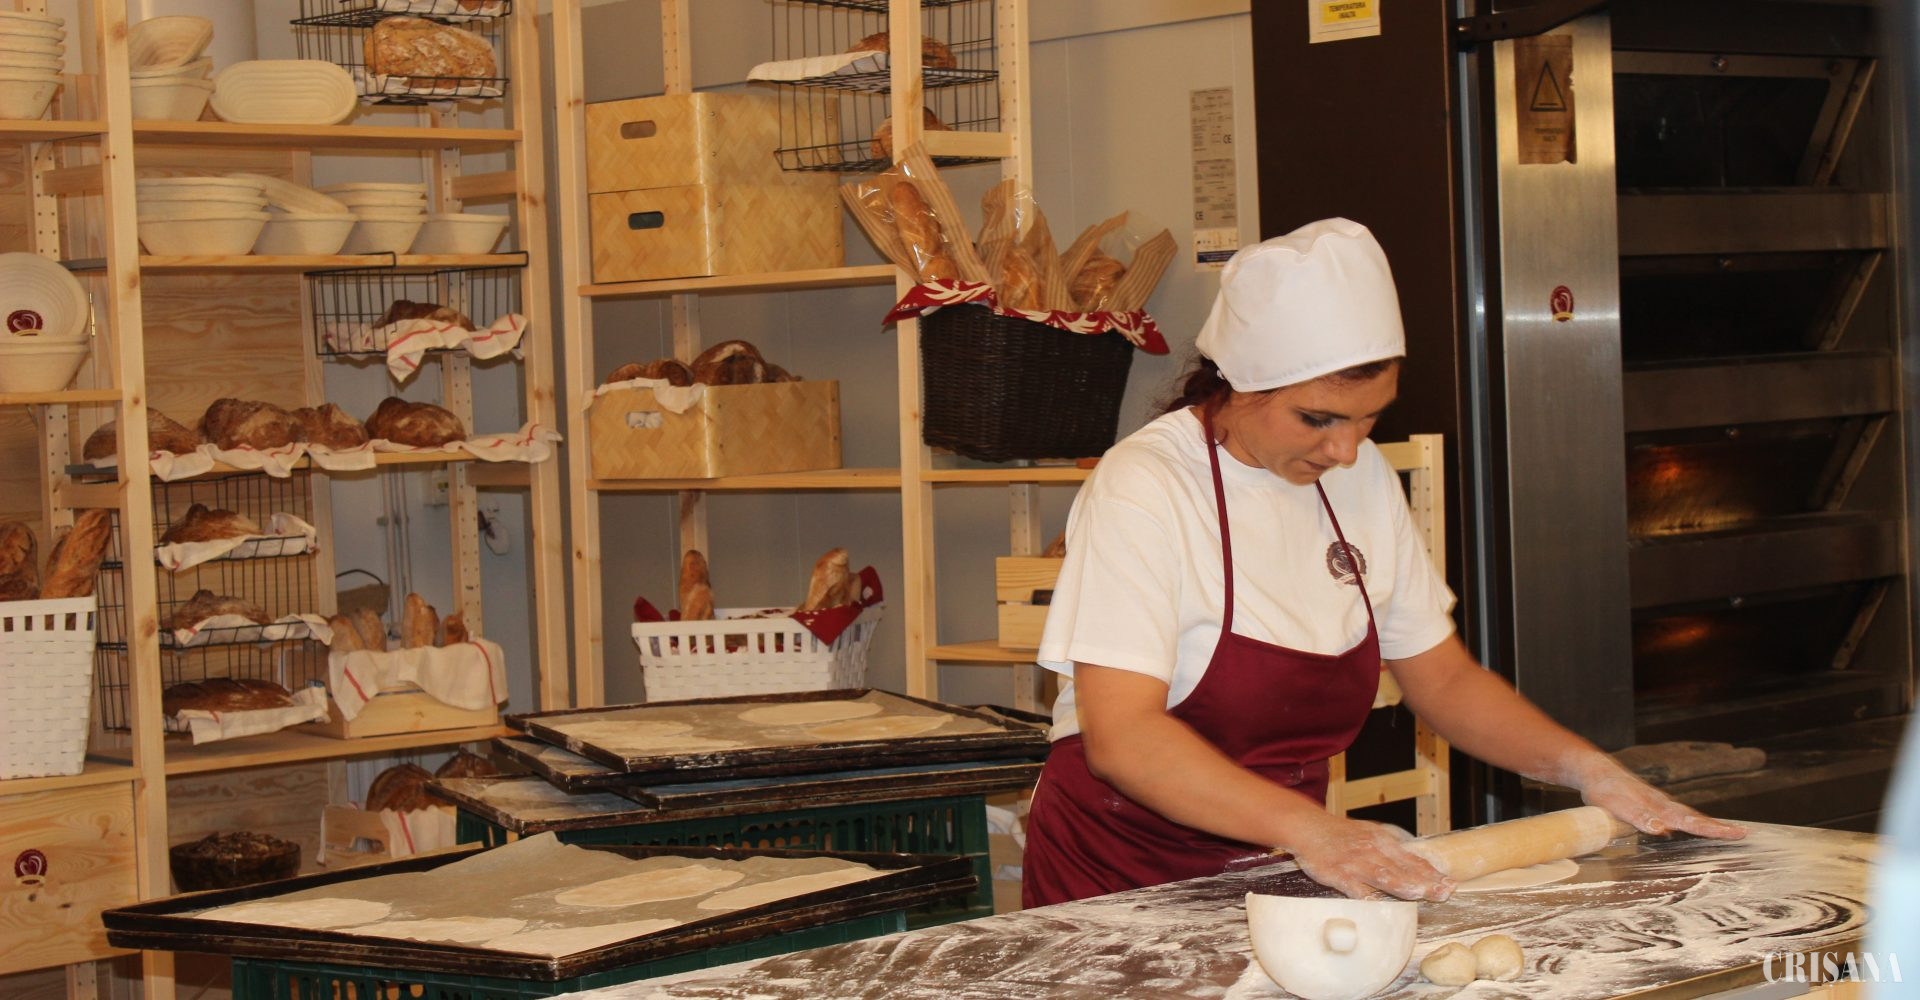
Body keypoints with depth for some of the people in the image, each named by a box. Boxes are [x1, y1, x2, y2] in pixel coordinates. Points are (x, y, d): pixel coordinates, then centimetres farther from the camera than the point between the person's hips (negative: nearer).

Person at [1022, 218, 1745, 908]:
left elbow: (1443, 679, 16)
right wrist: (1310, 829, -35)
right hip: (1122, 884, -5)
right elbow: (1121, 736, -24)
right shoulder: (1143, 488, -15)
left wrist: (1586, 768, 0)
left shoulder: (1362, 479, 7)